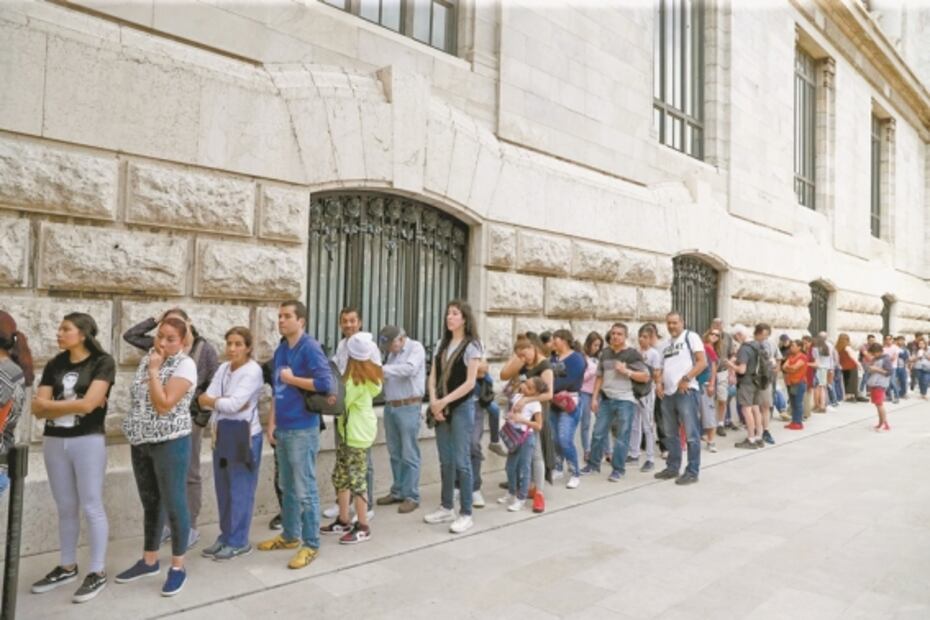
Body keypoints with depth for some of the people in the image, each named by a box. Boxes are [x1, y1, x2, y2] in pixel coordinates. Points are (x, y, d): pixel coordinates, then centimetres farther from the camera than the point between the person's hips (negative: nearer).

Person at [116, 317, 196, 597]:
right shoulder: (147, 359, 9)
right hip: (141, 443, 7)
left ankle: (178, 566, 13)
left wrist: (154, 370, -16)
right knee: (150, 503, 17)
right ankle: (149, 561, 31)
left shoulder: (185, 365, -13)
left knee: (174, 504, 0)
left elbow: (163, 404, -22)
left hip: (170, 444, -7)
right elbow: (137, 399, 18)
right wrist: (133, 433, 11)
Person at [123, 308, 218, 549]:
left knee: (190, 474, 6)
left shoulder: (205, 349, -5)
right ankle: (166, 522, 25)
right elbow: (130, 335, 6)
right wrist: (156, 321, 0)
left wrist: (203, 417, -11)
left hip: (190, 418, -4)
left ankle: (191, 527, 16)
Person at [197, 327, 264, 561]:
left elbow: (233, 404, -20)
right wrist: (223, 401, -15)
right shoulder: (223, 368, 10)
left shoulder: (253, 371, -13)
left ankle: (238, 542, 14)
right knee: (223, 488, 14)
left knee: (240, 490, 2)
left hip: (244, 435, -7)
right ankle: (226, 536, 27)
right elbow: (203, 400, 2)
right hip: (221, 434, 7)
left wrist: (212, 400, -5)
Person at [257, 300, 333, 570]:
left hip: (302, 429, -8)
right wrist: (271, 423, 12)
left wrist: (291, 378, -14)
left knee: (305, 489, -1)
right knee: (287, 487, 18)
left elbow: (325, 382, -23)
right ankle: (290, 535, 33)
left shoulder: (310, 348, -12)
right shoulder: (280, 350, 12)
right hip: (283, 428, 8)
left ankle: (311, 544, 10)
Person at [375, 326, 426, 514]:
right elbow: (389, 376, 12)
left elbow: (409, 368, -23)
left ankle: (411, 496, 6)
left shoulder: (416, 347, -6)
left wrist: (382, 369, -22)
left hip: (408, 407, -7)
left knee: (409, 455, -2)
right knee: (395, 454, 13)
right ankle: (397, 492, 24)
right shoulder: (392, 352, 16)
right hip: (390, 406, 7)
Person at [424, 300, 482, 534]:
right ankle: (447, 507, 23)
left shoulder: (471, 346, -7)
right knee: (445, 461, 12)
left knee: (461, 461, -4)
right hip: (441, 408, 6)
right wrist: (434, 402, -6)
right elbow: (433, 376, 8)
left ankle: (466, 514, 5)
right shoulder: (442, 344, 11)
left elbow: (470, 383, -13)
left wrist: (445, 401, -15)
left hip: (461, 407, -6)